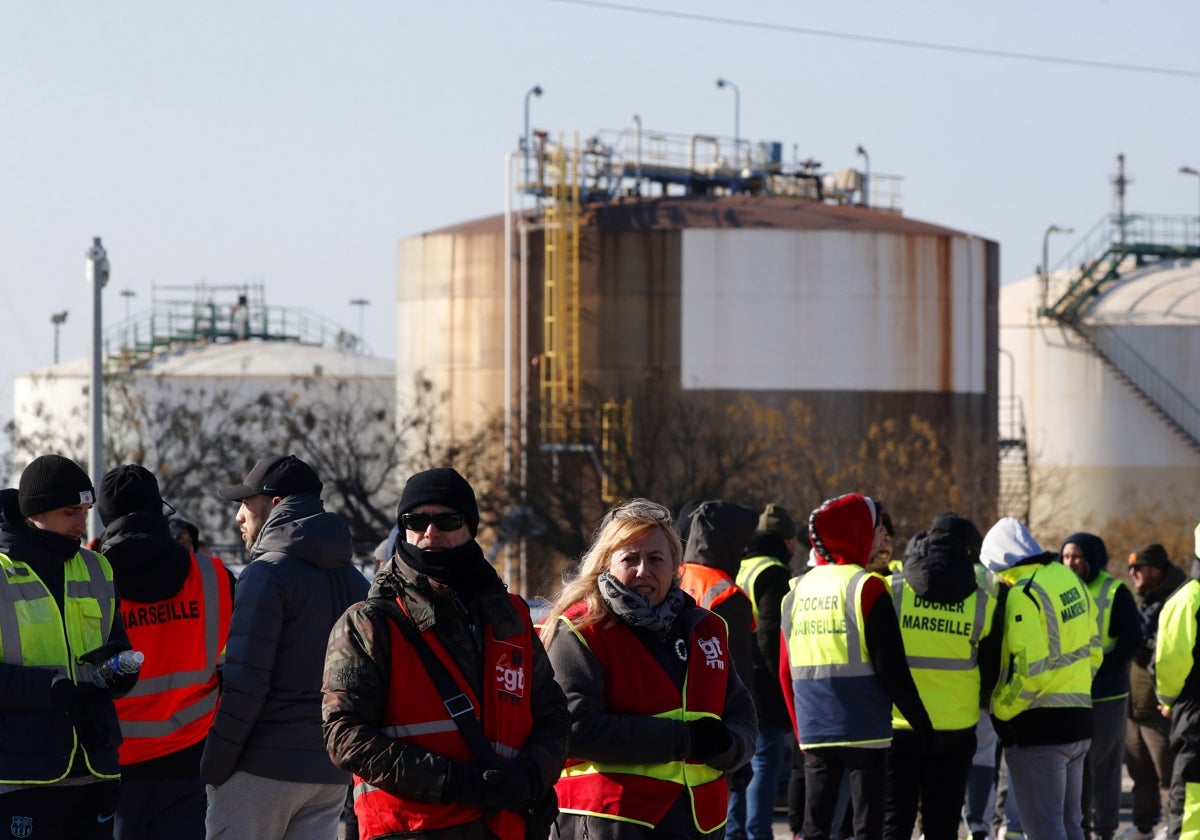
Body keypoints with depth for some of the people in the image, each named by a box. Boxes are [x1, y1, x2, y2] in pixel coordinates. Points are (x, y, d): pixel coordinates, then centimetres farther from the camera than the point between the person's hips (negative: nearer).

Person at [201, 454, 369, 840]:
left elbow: (245, 681, -16)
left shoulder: (267, 573, -9)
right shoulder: (355, 580, 15)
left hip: (265, 765, -7)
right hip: (333, 769, 7)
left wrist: (214, 765, -12)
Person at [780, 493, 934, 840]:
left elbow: (786, 671, 13)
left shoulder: (797, 592, 8)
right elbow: (891, 667, -11)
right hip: (865, 730, -5)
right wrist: (921, 722, -3)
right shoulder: (866, 588, -9)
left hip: (814, 731, 5)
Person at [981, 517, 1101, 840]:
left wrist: (1000, 711, -10)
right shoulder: (1071, 581, 8)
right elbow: (1092, 650, 14)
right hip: (1078, 715, 9)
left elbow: (1028, 671, -23)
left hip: (1039, 725, -9)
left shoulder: (1024, 595, -18)